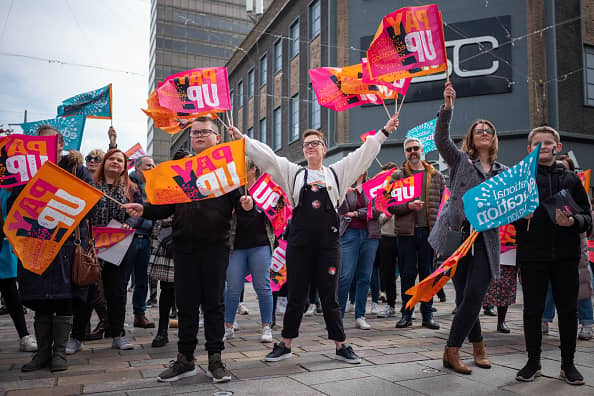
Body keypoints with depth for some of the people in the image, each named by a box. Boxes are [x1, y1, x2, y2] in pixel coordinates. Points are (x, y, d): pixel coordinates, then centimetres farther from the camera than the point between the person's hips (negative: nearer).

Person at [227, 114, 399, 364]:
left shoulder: (337, 172, 11)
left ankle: (340, 346, 18)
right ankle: (285, 344, 21)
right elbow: (265, 155, 7)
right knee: (296, 296, 7)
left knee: (329, 296, 6)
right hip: (299, 242, 0)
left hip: (329, 242, 0)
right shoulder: (293, 172, 11)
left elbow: (364, 153, 11)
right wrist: (241, 139, 1)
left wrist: (384, 132, 8)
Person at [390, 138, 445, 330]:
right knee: (407, 274, 5)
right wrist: (408, 206, -17)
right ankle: (406, 314, 16)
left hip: (429, 231, 1)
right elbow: (389, 204, -1)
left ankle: (427, 314, 17)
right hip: (406, 231, -1)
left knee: (427, 273, 8)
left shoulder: (437, 176, 10)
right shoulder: (397, 176, 5)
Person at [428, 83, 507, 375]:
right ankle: (478, 345, 22)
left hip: (485, 238, 2)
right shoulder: (460, 160, 7)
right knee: (464, 296, 3)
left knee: (474, 296, -8)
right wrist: (447, 107, -20)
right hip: (458, 234, -2)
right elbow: (441, 138, -9)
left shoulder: (502, 171, 17)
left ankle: (451, 351, 1)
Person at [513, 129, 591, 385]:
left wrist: (573, 221, -14)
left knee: (568, 309, 9)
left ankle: (568, 364, 24)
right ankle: (533, 362, 21)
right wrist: (519, 215, -21)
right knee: (532, 309, 7)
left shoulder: (570, 179, 9)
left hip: (566, 255, 2)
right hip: (532, 254, -2)